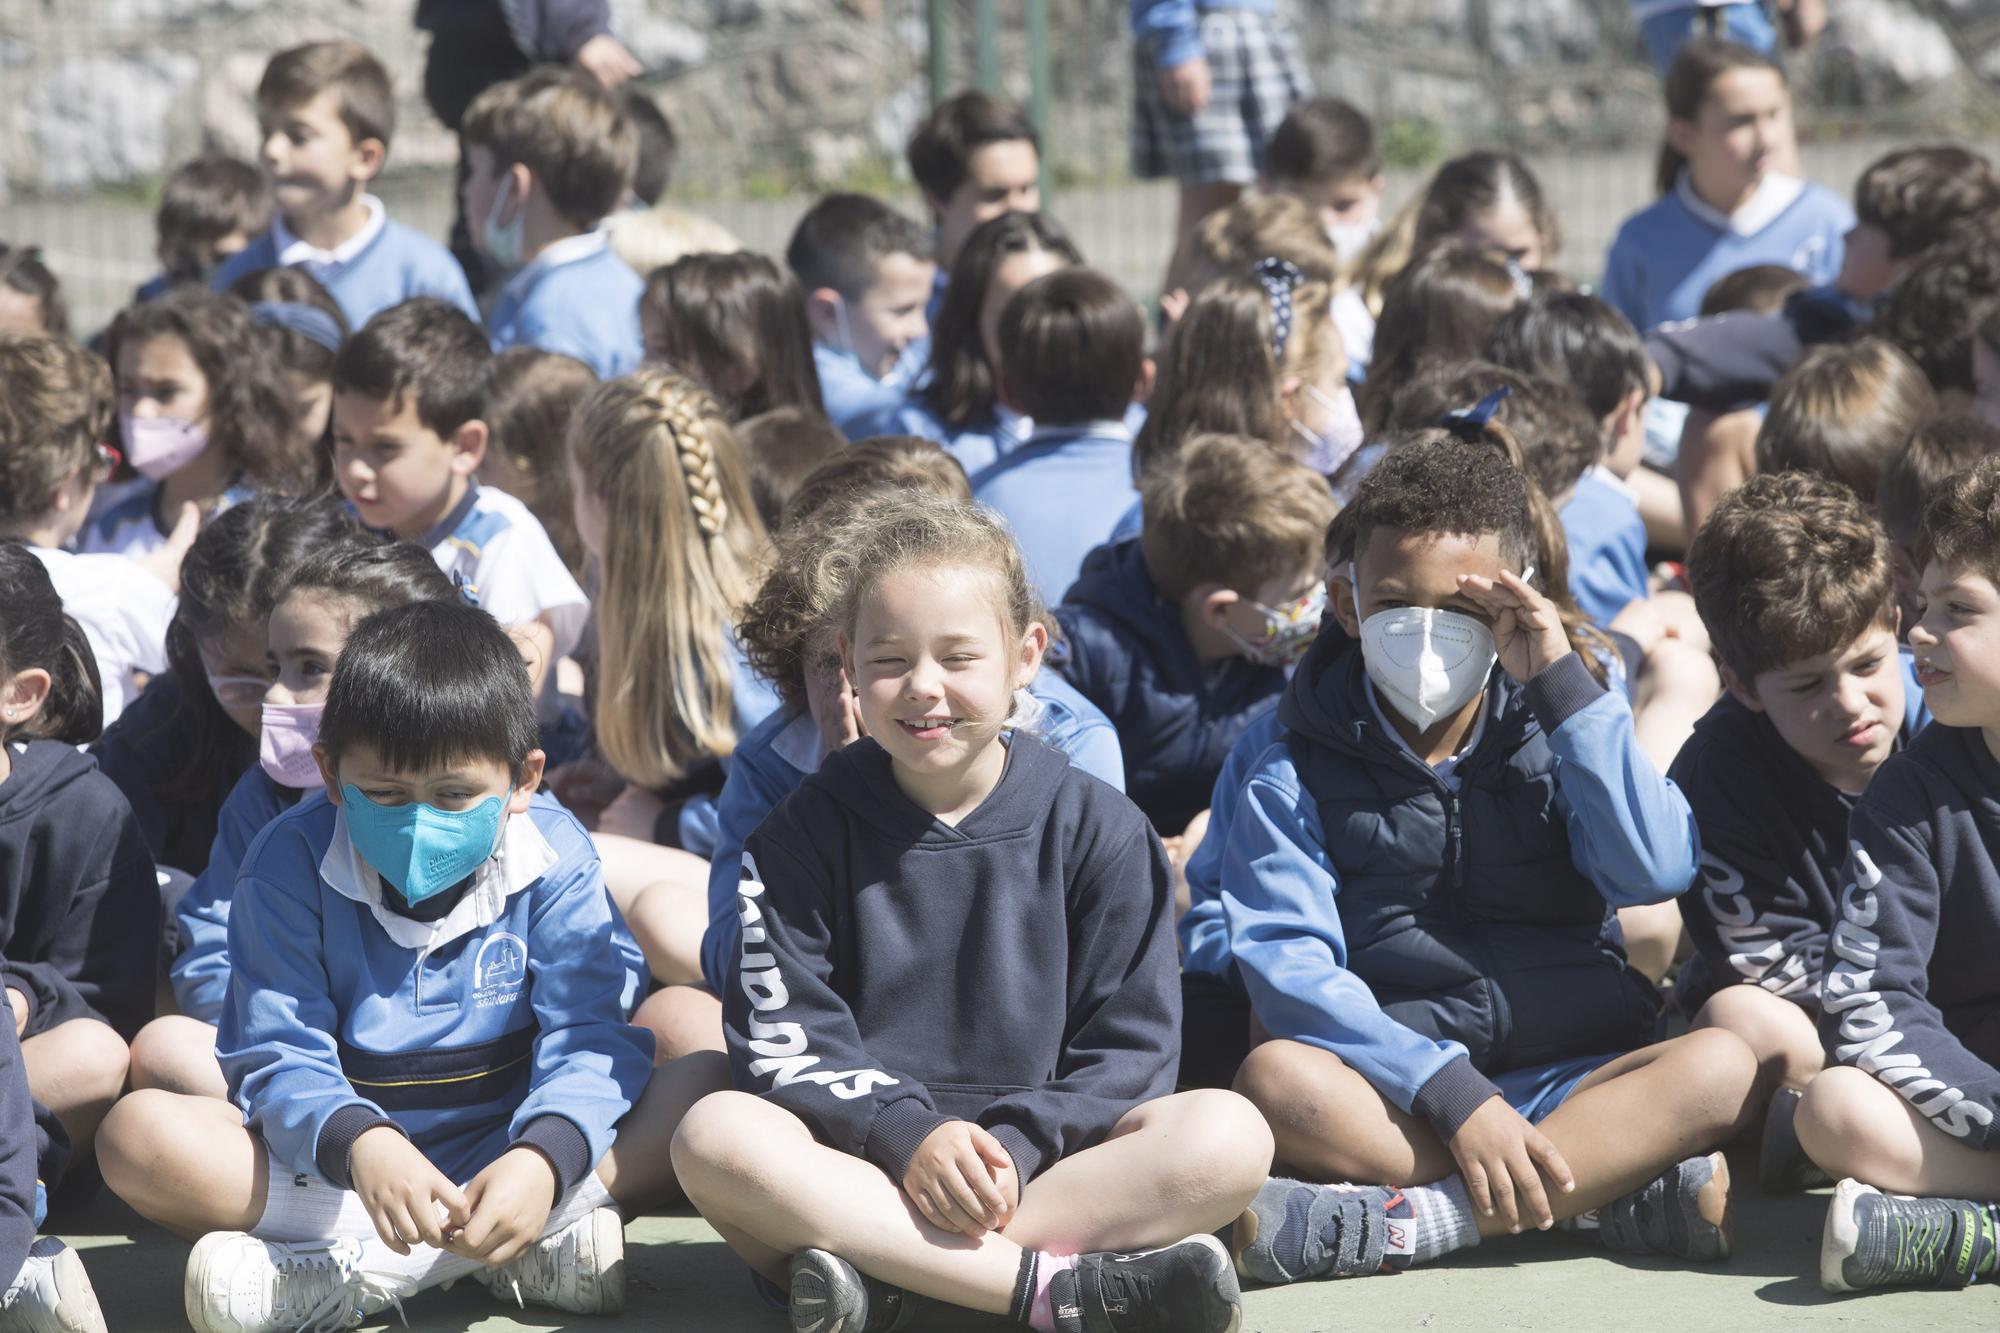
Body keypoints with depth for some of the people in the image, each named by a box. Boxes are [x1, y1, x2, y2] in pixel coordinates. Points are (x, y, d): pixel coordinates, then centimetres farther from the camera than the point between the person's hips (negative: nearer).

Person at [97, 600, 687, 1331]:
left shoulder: (554, 857, -6)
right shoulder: (292, 861, -9)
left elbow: (589, 1041, -14)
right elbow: (279, 1052, -15)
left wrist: (542, 1160, -36)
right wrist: (359, 1145, -38)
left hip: (501, 1154, 1)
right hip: (332, 1169, 0)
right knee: (140, 1133, -27)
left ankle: (370, 1269, -32)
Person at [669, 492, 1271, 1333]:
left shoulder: (1098, 831, 7)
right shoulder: (807, 834, 7)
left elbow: (1126, 1050, 2)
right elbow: (782, 1042, -2)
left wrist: (1016, 1147, -16)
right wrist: (909, 1134, -20)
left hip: (1042, 1154, 1)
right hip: (860, 1163, -1)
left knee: (1228, 1135, -27)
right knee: (716, 1136, -32)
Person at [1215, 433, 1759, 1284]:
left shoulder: (1550, 736, 12)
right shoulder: (1296, 779, 6)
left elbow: (1657, 871, -7)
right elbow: (1289, 968, -10)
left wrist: (1563, 682, -9)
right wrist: (1451, 1093, -24)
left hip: (1570, 1080, 1)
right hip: (1399, 1098, -1)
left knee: (1721, 1068, -27)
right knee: (1276, 1078, -32)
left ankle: (1401, 1221, -35)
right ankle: (1625, 1187, -33)